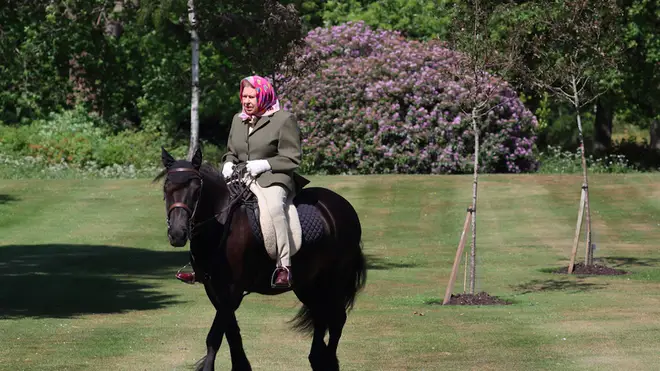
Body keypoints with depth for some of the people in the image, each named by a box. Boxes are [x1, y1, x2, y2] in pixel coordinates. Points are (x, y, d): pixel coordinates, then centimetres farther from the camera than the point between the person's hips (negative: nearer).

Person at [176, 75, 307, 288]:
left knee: (274, 207, -38)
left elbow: (292, 159, -6)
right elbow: (231, 151, 28)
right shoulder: (238, 120, 17)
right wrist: (228, 164, 4)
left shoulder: (284, 120, -3)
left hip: (273, 180, -7)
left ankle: (284, 268, -36)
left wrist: (264, 164, -16)